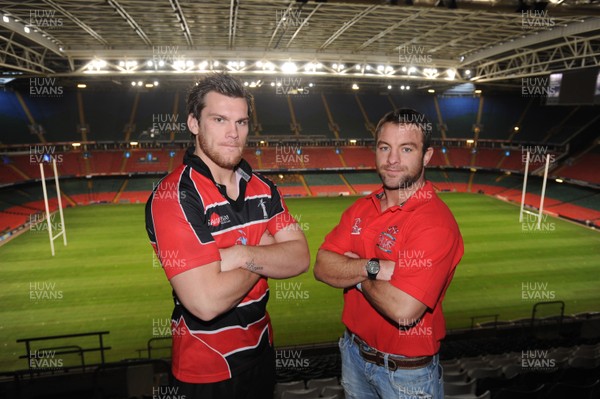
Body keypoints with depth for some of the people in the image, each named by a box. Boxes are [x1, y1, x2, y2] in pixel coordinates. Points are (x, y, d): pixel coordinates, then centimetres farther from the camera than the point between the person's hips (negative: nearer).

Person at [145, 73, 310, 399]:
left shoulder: (262, 189, -1)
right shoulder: (173, 197, -23)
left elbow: (300, 258, -7)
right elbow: (207, 301, -31)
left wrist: (245, 255, -25)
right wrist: (267, 252, -15)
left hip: (262, 349, 6)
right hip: (207, 371, -6)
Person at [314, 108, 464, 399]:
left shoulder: (436, 223, -24)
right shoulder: (361, 208, -2)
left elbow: (403, 310, -32)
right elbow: (322, 267, -10)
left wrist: (355, 272, -17)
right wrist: (374, 267, -26)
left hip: (406, 372, -6)